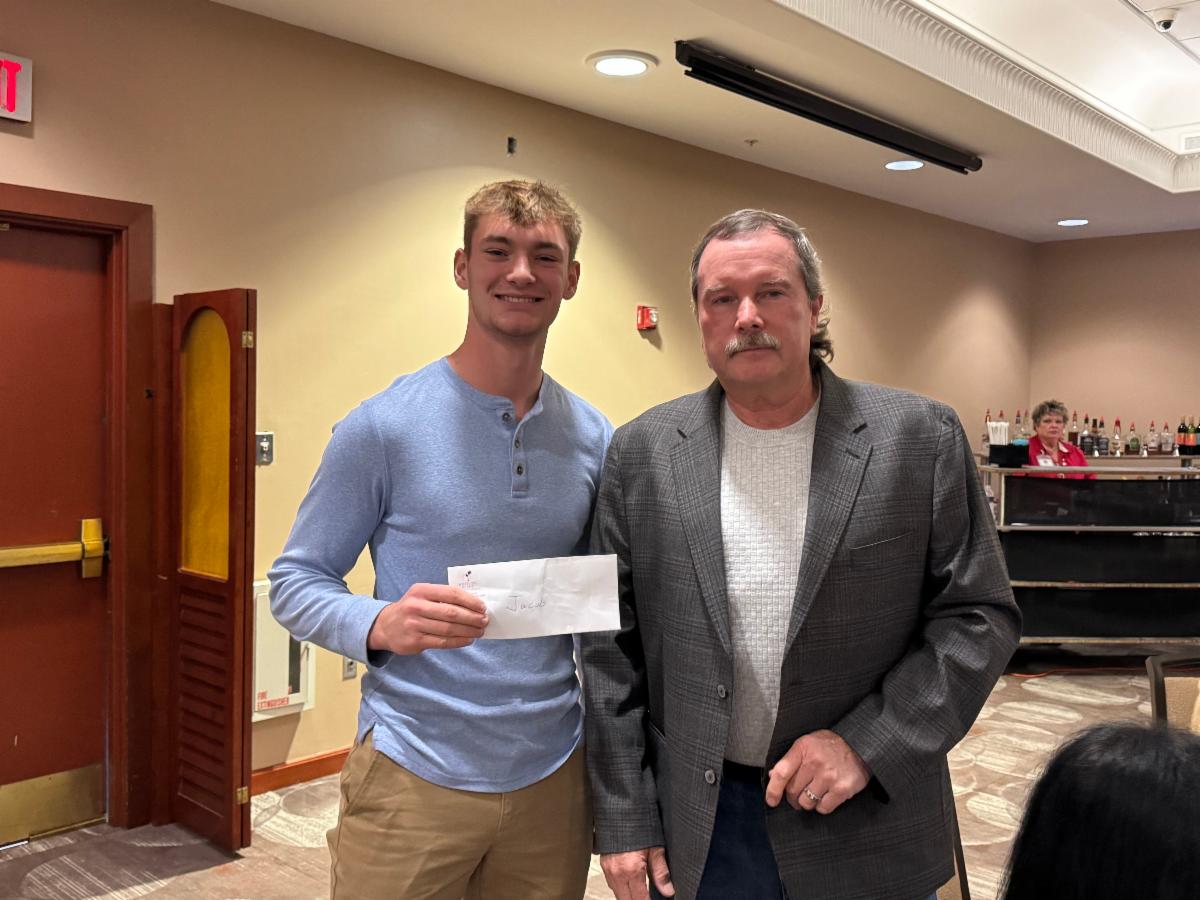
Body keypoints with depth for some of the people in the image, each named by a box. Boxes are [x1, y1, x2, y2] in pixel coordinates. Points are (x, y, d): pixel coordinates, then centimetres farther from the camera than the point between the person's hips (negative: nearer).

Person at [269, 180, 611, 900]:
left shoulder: (595, 439, 3)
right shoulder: (384, 426, -10)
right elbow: (296, 581, -6)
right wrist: (383, 624, -25)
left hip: (553, 778, 4)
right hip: (414, 779, -3)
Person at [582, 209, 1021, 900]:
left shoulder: (921, 438, -6)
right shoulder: (643, 452, -3)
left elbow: (980, 615, -4)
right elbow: (613, 648, -1)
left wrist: (867, 743, -14)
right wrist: (623, 822, -2)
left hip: (868, 824, -1)